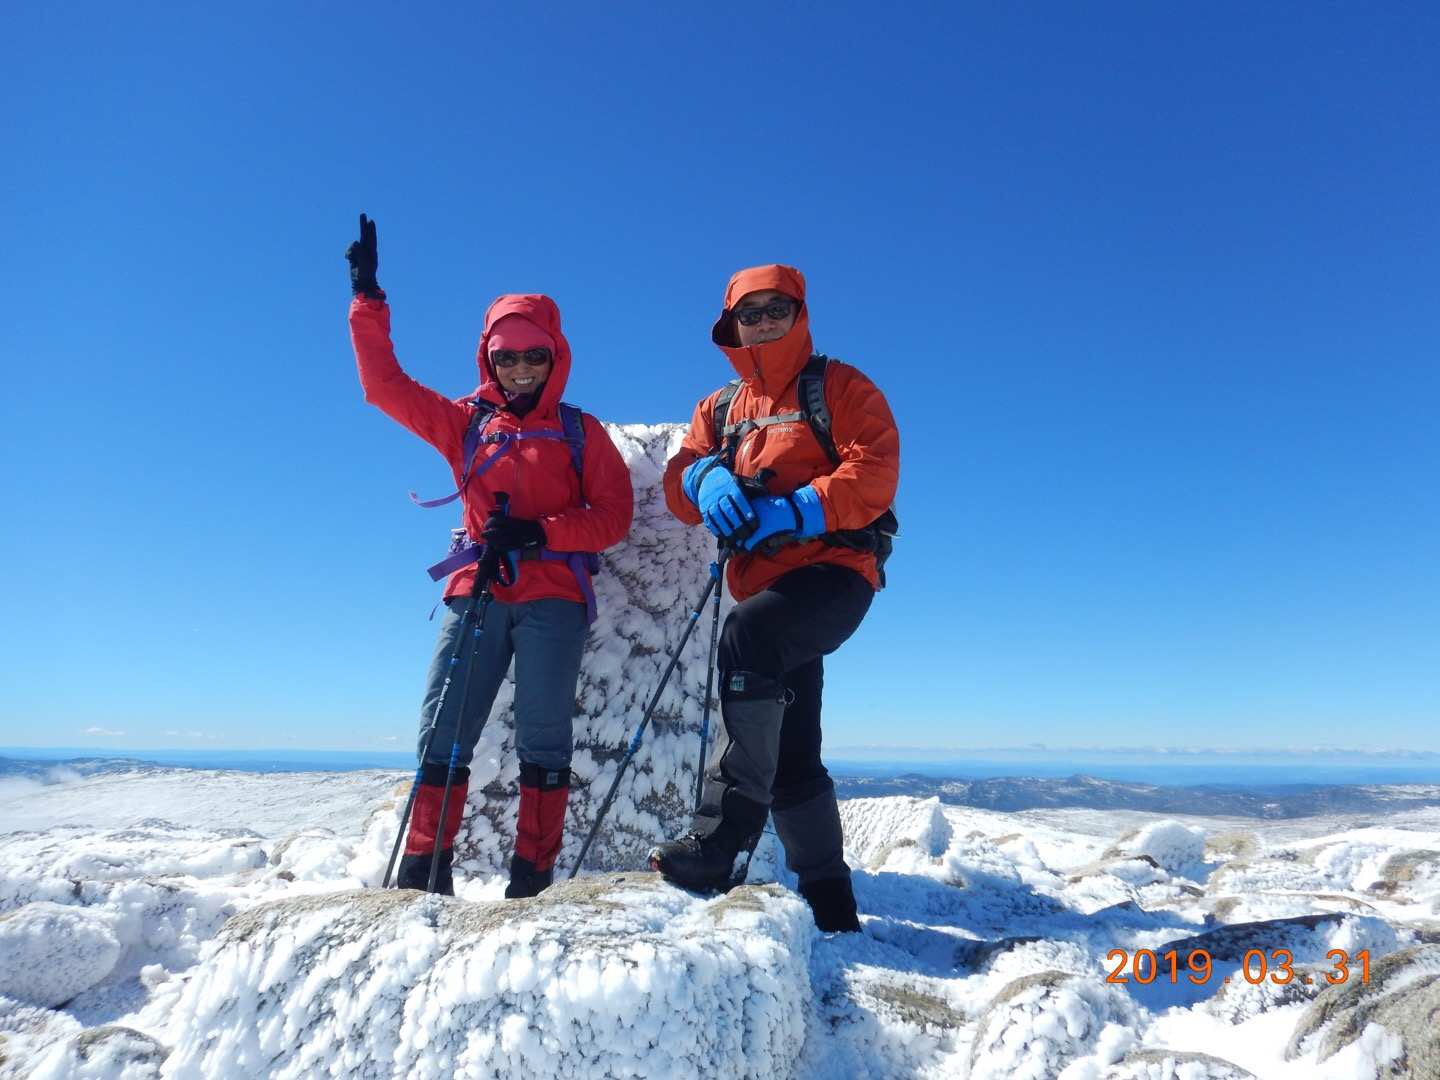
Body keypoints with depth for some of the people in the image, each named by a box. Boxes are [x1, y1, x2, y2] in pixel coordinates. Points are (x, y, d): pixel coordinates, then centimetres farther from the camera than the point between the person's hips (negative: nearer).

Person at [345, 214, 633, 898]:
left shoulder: (580, 432, 10)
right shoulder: (465, 422, 16)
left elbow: (614, 514, 1)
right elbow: (384, 386, 12)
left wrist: (539, 532, -13)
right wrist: (368, 300, 6)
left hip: (553, 595, -2)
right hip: (475, 591, 2)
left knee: (542, 738, -5)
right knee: (441, 730, -5)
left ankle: (532, 874, 2)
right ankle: (424, 868, 3)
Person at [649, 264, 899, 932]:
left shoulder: (839, 388, 4)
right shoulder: (719, 408, 19)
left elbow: (873, 473, -10)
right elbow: (678, 484, 8)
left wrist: (791, 512, -22)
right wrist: (707, 477, -16)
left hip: (835, 568, -6)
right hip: (764, 586, 6)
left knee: (748, 637, -35)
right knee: (789, 753, 7)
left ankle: (721, 834, -30)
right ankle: (829, 903, 21)